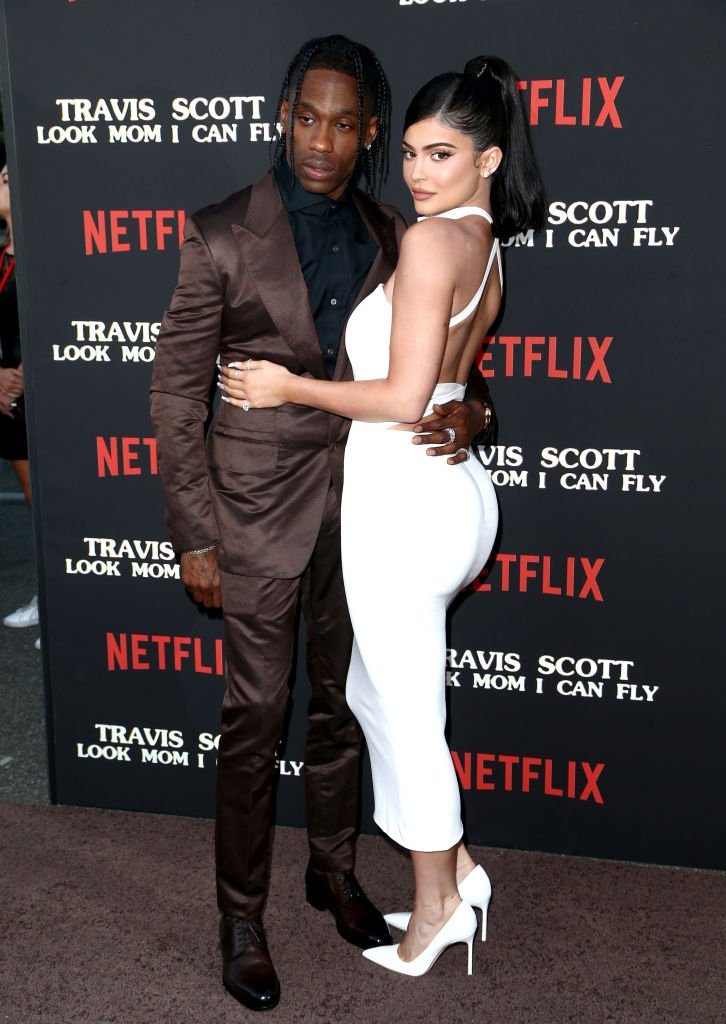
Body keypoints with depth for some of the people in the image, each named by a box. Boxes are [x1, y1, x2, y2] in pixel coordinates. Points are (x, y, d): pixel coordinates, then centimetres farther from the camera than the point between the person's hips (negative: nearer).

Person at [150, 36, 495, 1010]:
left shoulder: (392, 239, 3)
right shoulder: (224, 236, -9)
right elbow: (177, 394, -7)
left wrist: (466, 407, -11)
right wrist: (194, 536, -9)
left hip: (362, 501, 4)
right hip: (260, 507, -4)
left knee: (342, 701, 17)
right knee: (256, 716, 5)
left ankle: (334, 870, 38)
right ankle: (242, 916, 24)